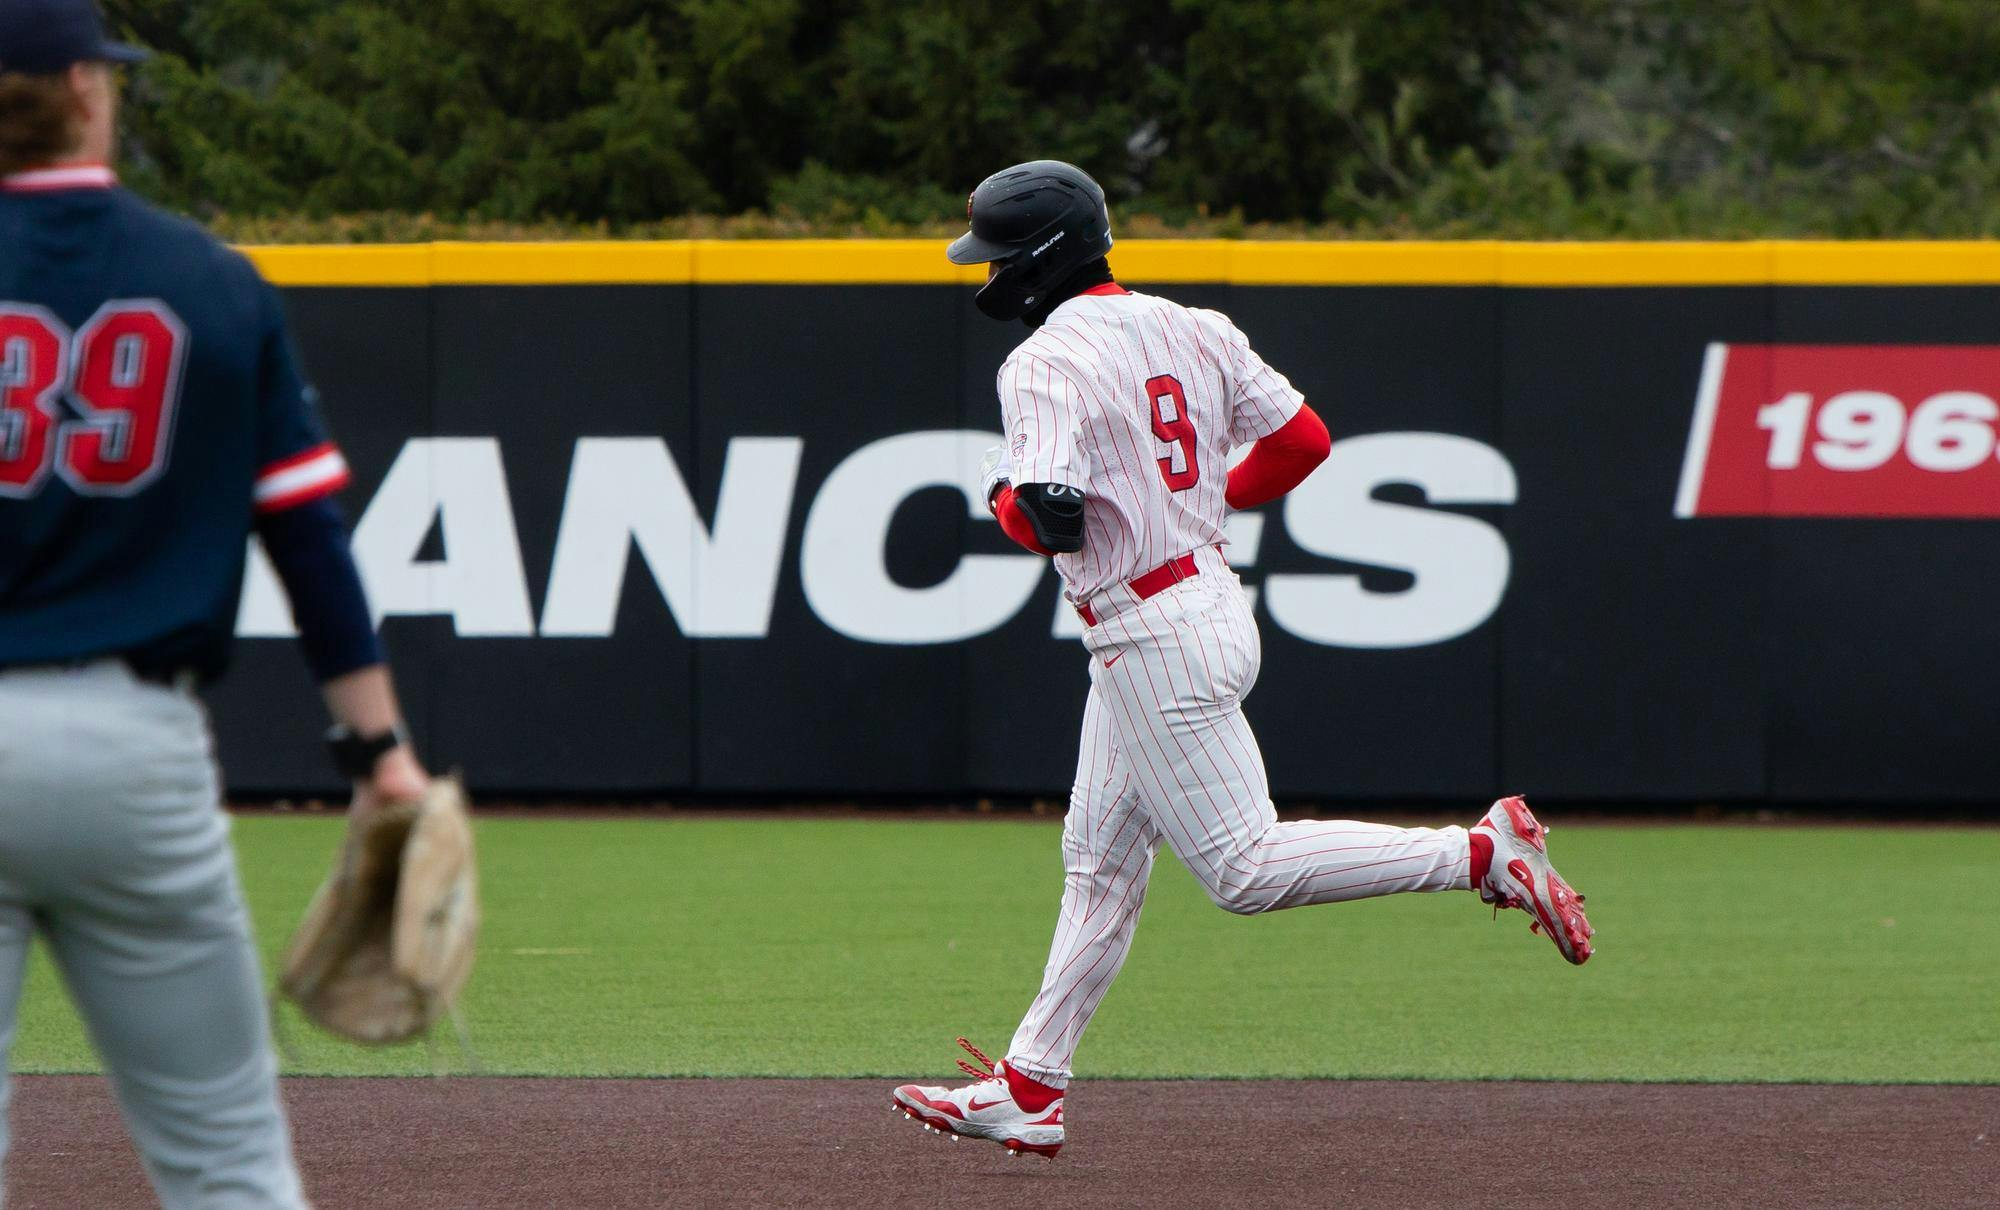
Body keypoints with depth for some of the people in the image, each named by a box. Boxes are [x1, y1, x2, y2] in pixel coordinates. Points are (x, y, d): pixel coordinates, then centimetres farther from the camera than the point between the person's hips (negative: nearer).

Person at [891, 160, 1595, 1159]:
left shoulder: (1044, 365, -17)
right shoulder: (1190, 331, 7)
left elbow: (1050, 520, -27)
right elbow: (1302, 439, 8)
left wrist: (1005, 496, -5)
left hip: (1153, 639, -10)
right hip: (1208, 586, 10)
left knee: (1243, 868, -8)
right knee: (1100, 862, 14)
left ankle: (1485, 854, -16)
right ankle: (1029, 1089, 19)